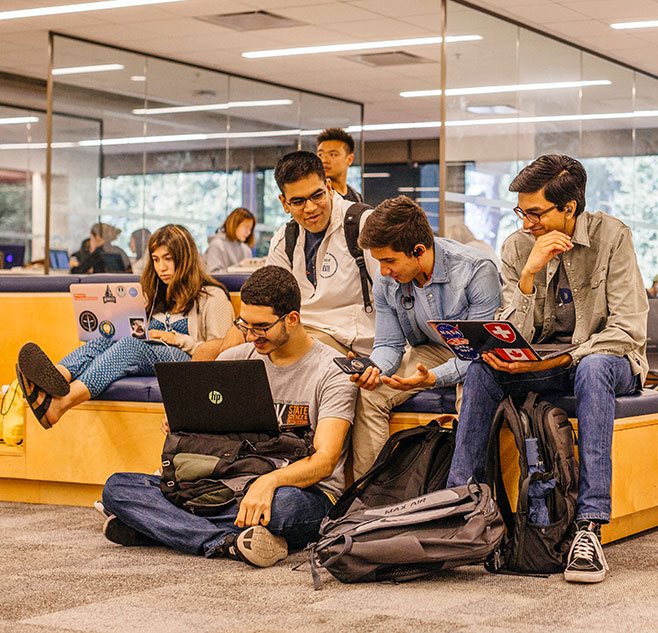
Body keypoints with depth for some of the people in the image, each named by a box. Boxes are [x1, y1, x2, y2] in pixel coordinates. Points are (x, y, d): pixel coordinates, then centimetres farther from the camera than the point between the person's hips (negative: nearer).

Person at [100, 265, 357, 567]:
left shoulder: (332, 372, -7)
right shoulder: (235, 359, 10)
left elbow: (325, 460, -18)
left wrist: (270, 481, -37)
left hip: (308, 494, -5)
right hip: (235, 486, 5)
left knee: (283, 502, -44)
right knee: (117, 486, -12)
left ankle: (158, 525, -27)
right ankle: (227, 543, -29)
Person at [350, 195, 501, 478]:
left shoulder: (477, 271, -27)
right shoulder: (385, 282, -10)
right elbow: (389, 344, -1)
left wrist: (433, 378, -39)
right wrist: (373, 369, -26)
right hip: (430, 351, 5)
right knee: (368, 395, -16)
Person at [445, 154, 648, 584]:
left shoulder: (612, 236, -11)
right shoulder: (517, 247, -1)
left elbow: (628, 330, -17)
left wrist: (559, 360, -29)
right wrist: (529, 274, -22)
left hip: (606, 358, -3)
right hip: (542, 362, 4)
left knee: (593, 370, -38)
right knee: (481, 369, -24)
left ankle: (590, 525, -42)